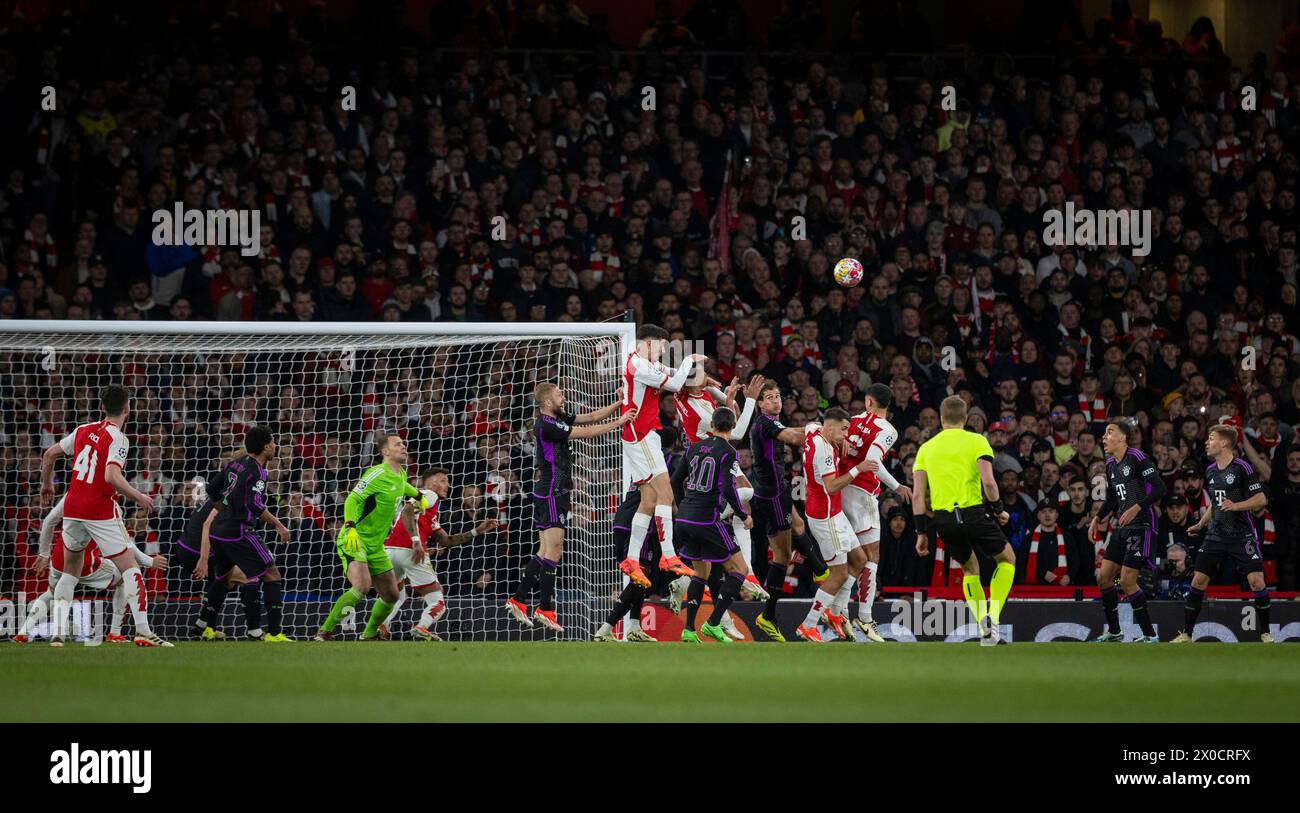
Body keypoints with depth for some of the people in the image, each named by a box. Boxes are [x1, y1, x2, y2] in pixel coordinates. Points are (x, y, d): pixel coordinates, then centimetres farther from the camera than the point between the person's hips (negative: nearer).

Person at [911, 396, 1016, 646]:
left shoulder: (926, 448, 12)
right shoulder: (976, 441, 0)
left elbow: (918, 494, 6)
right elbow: (988, 481, -12)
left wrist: (921, 533, 9)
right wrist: (998, 510, 4)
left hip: (942, 519, 4)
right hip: (973, 511, -4)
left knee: (969, 567, 24)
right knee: (1007, 558, 17)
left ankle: (984, 626, 13)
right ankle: (992, 617, -1)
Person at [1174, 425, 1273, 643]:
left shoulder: (1242, 467, -10)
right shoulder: (1211, 470, 11)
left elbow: (1261, 499, -12)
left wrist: (1236, 506, -24)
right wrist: (1200, 524, 19)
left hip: (1242, 535, -6)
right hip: (1215, 536, 6)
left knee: (1256, 581, -14)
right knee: (1198, 581, -2)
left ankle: (1265, 633, 1)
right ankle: (1186, 633, 5)